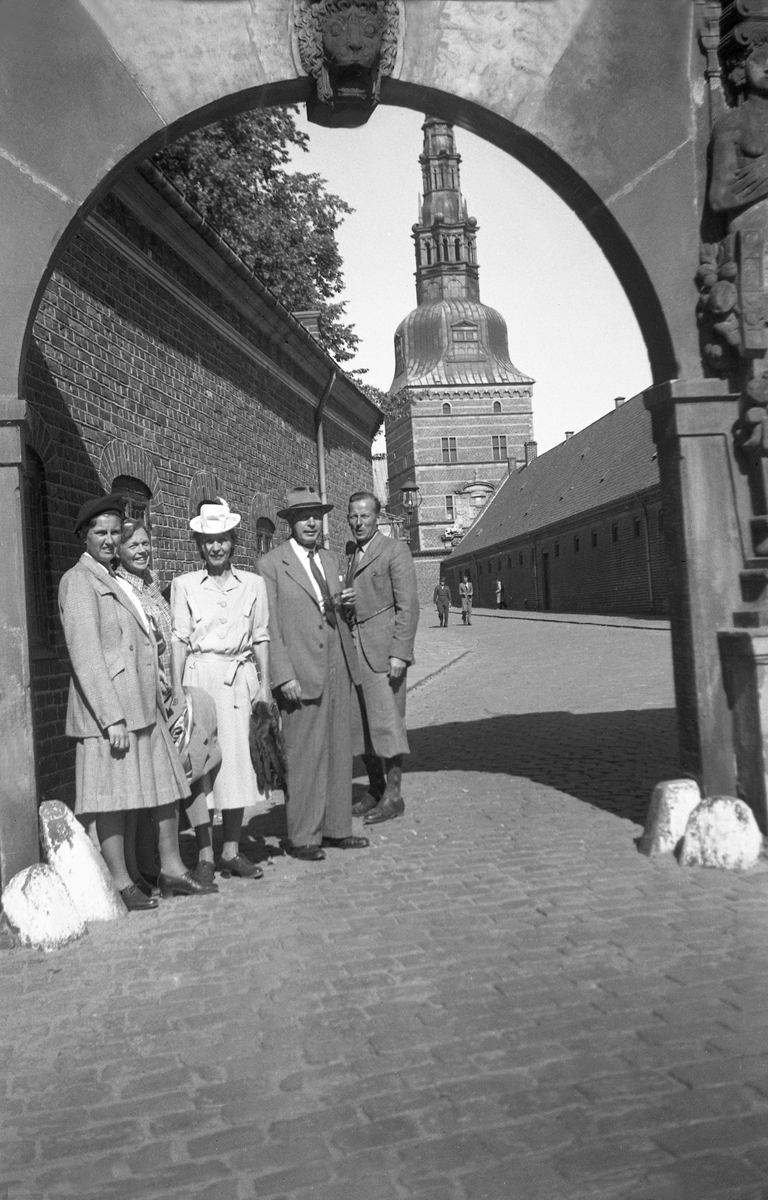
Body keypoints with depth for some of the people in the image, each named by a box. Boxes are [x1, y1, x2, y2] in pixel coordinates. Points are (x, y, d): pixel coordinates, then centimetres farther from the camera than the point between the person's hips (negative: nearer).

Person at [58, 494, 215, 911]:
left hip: (144, 706, 9)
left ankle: (171, 870, 23)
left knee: (168, 787, 12)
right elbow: (85, 655, -16)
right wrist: (112, 718, -21)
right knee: (113, 798, -1)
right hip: (108, 707, -9)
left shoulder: (117, 581, 20)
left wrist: (160, 698, 18)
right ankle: (121, 884, 9)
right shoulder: (78, 580, -8)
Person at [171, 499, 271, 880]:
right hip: (200, 676, -2)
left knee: (239, 762, 3)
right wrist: (178, 691, -5)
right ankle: (205, 855, 8)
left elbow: (261, 638, 10)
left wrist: (264, 685, 4)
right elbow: (179, 640, 1)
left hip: (240, 677, 2)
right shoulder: (184, 585, 4)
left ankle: (231, 850, 14)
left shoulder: (253, 584, 8)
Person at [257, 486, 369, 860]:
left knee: (339, 750, 10)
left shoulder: (328, 560, 16)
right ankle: (302, 836, 8)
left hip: (337, 668, 7)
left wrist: (338, 603, 6)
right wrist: (284, 676, -14)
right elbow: (270, 627, -9)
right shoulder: (271, 565, -5)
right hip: (302, 673, -6)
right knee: (304, 754, -3)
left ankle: (336, 828, 20)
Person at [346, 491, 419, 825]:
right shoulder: (346, 554, 17)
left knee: (386, 720, -5)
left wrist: (400, 653, -15)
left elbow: (408, 606, -8)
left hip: (383, 649, -6)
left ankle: (393, 796, 4)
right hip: (351, 647, 6)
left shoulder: (395, 550, -3)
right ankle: (374, 791, 18)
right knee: (360, 723, 8)